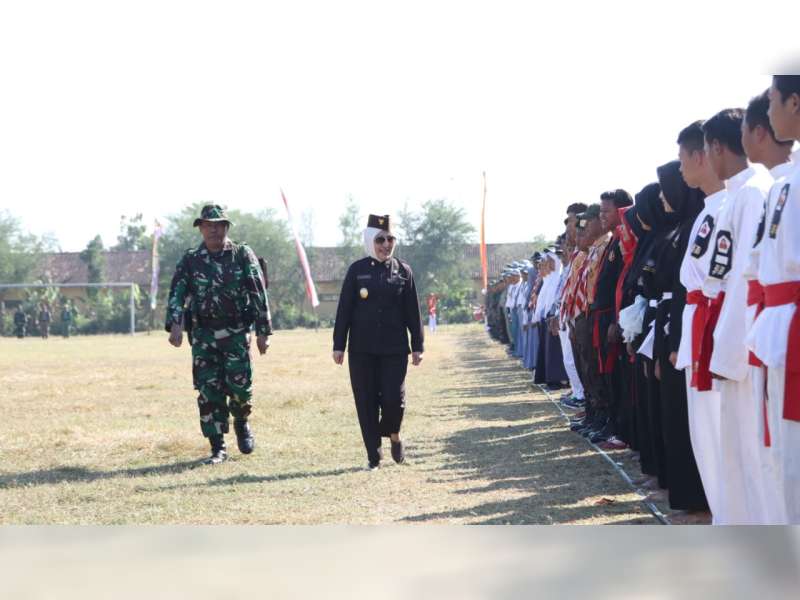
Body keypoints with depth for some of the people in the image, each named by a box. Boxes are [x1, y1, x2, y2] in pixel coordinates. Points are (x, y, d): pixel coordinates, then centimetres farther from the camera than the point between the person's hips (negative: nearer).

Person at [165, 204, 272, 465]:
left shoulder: (243, 255, 2)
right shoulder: (190, 260, 7)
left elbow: (259, 293, 1)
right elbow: (177, 293, 0)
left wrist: (263, 331, -4)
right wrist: (175, 325, -16)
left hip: (236, 333, -2)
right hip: (203, 335, 2)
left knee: (240, 385, -9)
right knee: (208, 391, -2)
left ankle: (242, 424, 24)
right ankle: (218, 448, 6)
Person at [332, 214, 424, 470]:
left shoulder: (403, 271, 5)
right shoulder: (357, 270, 2)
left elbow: (413, 312, 7)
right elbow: (344, 310, 2)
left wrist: (417, 346, 5)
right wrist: (339, 345, -1)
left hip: (394, 349, 0)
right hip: (362, 350, 0)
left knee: (393, 399, -7)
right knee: (366, 402, 1)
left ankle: (393, 433, 26)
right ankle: (374, 456, 11)